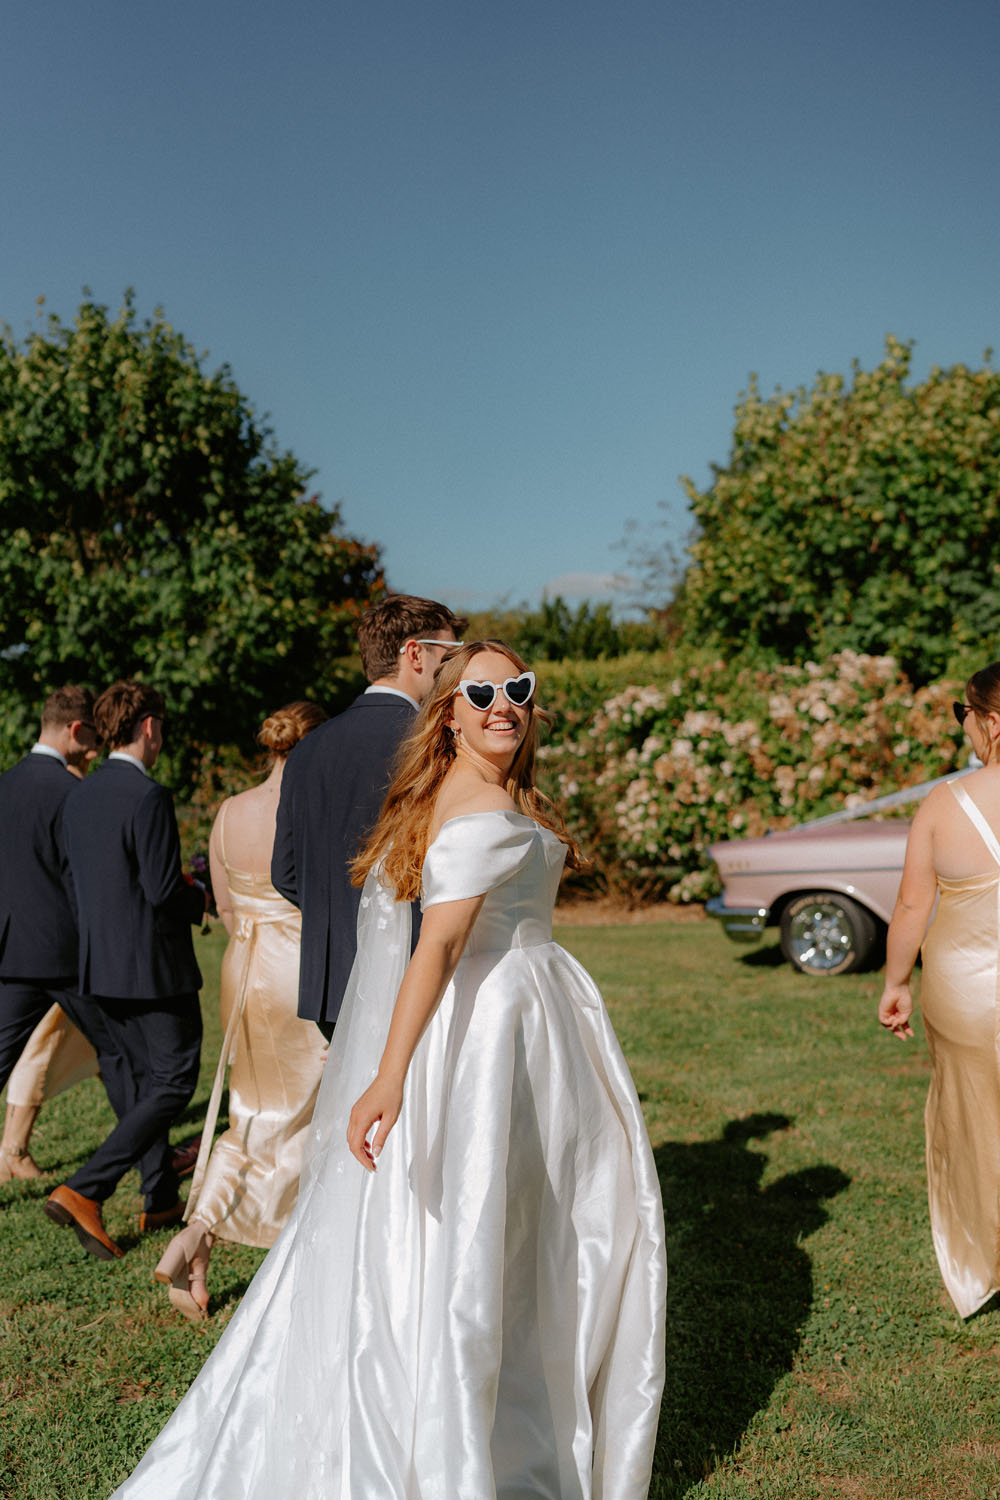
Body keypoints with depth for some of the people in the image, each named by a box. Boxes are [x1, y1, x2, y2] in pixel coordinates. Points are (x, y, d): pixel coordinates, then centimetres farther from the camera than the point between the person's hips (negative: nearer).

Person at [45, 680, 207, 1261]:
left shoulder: (79, 797, 8)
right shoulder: (149, 796, -17)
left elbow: (77, 884, 13)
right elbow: (163, 890, -20)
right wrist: (203, 899, 0)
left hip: (98, 970, 8)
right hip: (152, 968, -8)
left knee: (134, 1085, 16)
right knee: (172, 1083, 1)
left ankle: (162, 1198, 27)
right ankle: (84, 1192, -8)